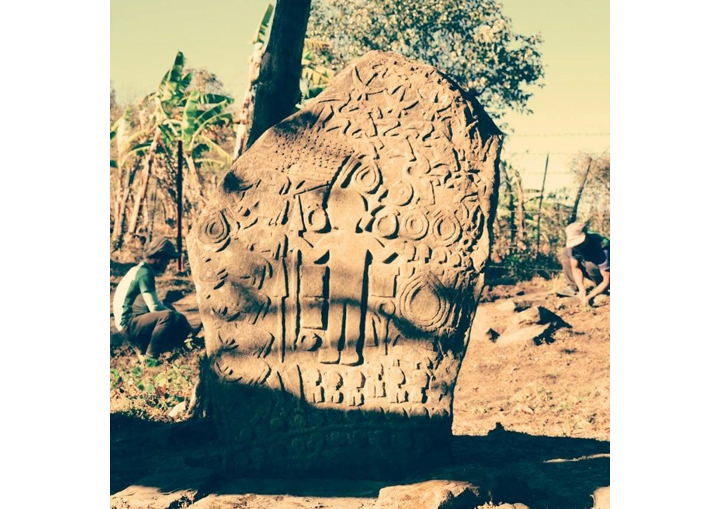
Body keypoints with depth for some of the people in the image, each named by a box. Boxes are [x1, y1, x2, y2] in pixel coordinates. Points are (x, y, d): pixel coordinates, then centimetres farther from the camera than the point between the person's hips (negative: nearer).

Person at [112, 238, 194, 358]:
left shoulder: (141, 270, 15)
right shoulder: (145, 272, -16)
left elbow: (154, 303, 17)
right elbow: (155, 307, -21)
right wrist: (181, 318, -12)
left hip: (132, 322, 10)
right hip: (128, 323, -10)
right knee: (168, 316, -31)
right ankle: (150, 357, -20)